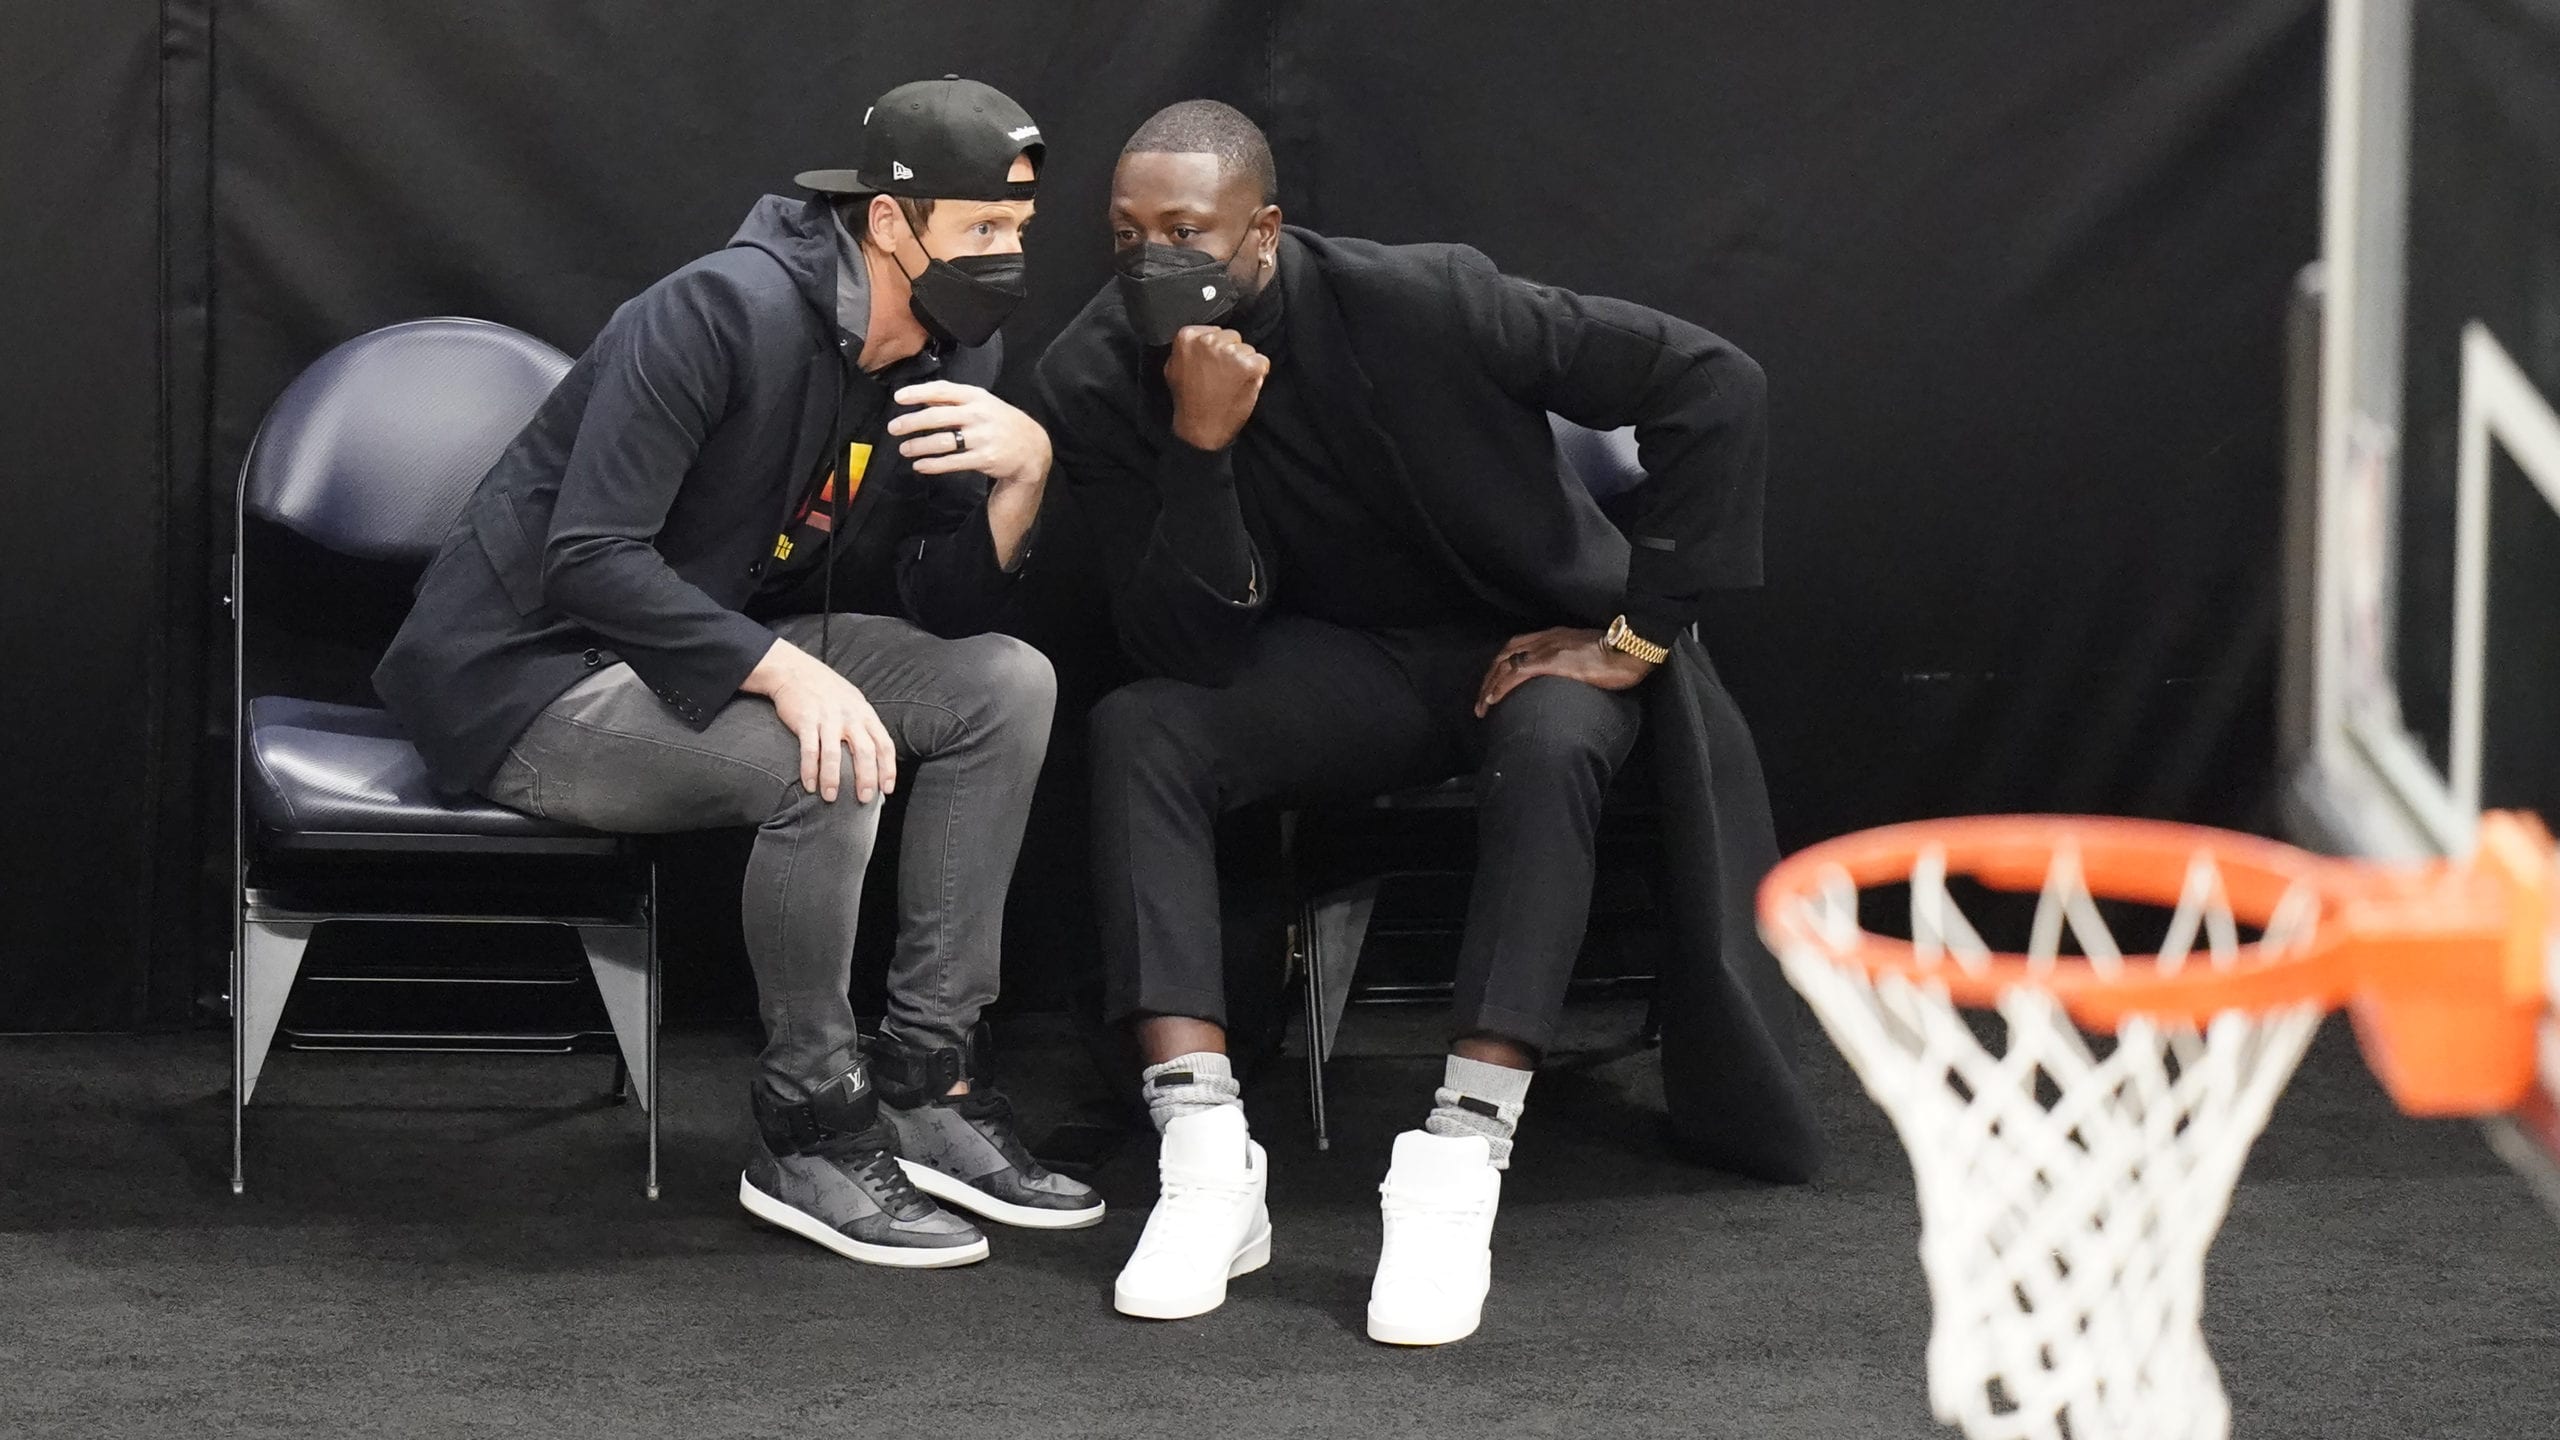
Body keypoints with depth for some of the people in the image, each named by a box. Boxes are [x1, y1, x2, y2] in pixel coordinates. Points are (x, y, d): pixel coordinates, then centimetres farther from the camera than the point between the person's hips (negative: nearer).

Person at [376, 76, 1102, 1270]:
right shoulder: (728, 313, -25)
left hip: (717, 646, 8)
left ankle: (926, 1088, -2)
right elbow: (590, 560, -29)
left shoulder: (954, 356, -1)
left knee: (1008, 688, -6)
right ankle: (810, 1133, -13)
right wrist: (786, 671, -38)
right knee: (825, 767, -31)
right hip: (526, 674, -8)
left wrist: (1023, 476, -19)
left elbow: (938, 610, 0)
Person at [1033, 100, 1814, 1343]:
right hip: (1345, 666, 3)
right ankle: (1208, 1162, -31)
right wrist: (1199, 443, -35)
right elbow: (1187, 653, -20)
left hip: (1532, 637, -3)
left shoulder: (1417, 304, -26)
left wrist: (1635, 637, -19)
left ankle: (1458, 1173, -37)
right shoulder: (1094, 382, -17)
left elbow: (1713, 385, -22)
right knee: (1138, 731, -25)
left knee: (1551, 751, -37)